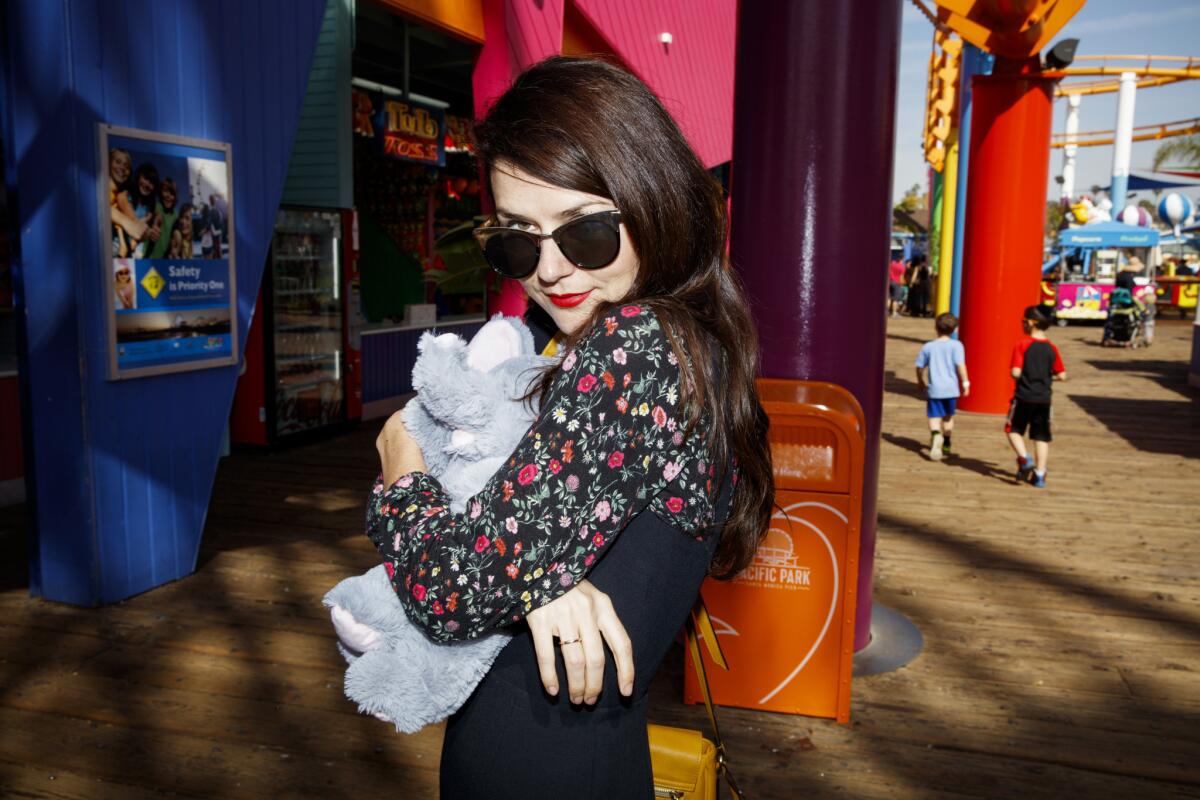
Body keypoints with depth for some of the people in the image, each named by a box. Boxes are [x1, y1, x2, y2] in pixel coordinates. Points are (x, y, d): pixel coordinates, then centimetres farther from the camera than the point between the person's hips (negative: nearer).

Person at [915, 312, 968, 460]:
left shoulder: (928, 347, 2)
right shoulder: (956, 345, -3)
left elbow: (920, 367, 6)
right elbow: (960, 365, -13)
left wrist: (921, 382, 23)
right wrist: (965, 383, -6)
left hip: (933, 389, -1)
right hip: (951, 388, 1)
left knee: (934, 417, -3)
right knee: (948, 417, 19)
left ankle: (935, 435, -35)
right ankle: (946, 445, 34)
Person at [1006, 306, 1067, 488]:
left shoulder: (1022, 345, -10)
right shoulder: (1052, 348, 2)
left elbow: (1016, 372, -16)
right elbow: (1062, 375, 2)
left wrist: (1024, 377, 6)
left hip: (1024, 397, -3)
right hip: (1044, 398, 4)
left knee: (1013, 429, 13)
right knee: (1041, 436, 9)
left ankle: (1025, 458, -8)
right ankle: (1040, 474, 9)